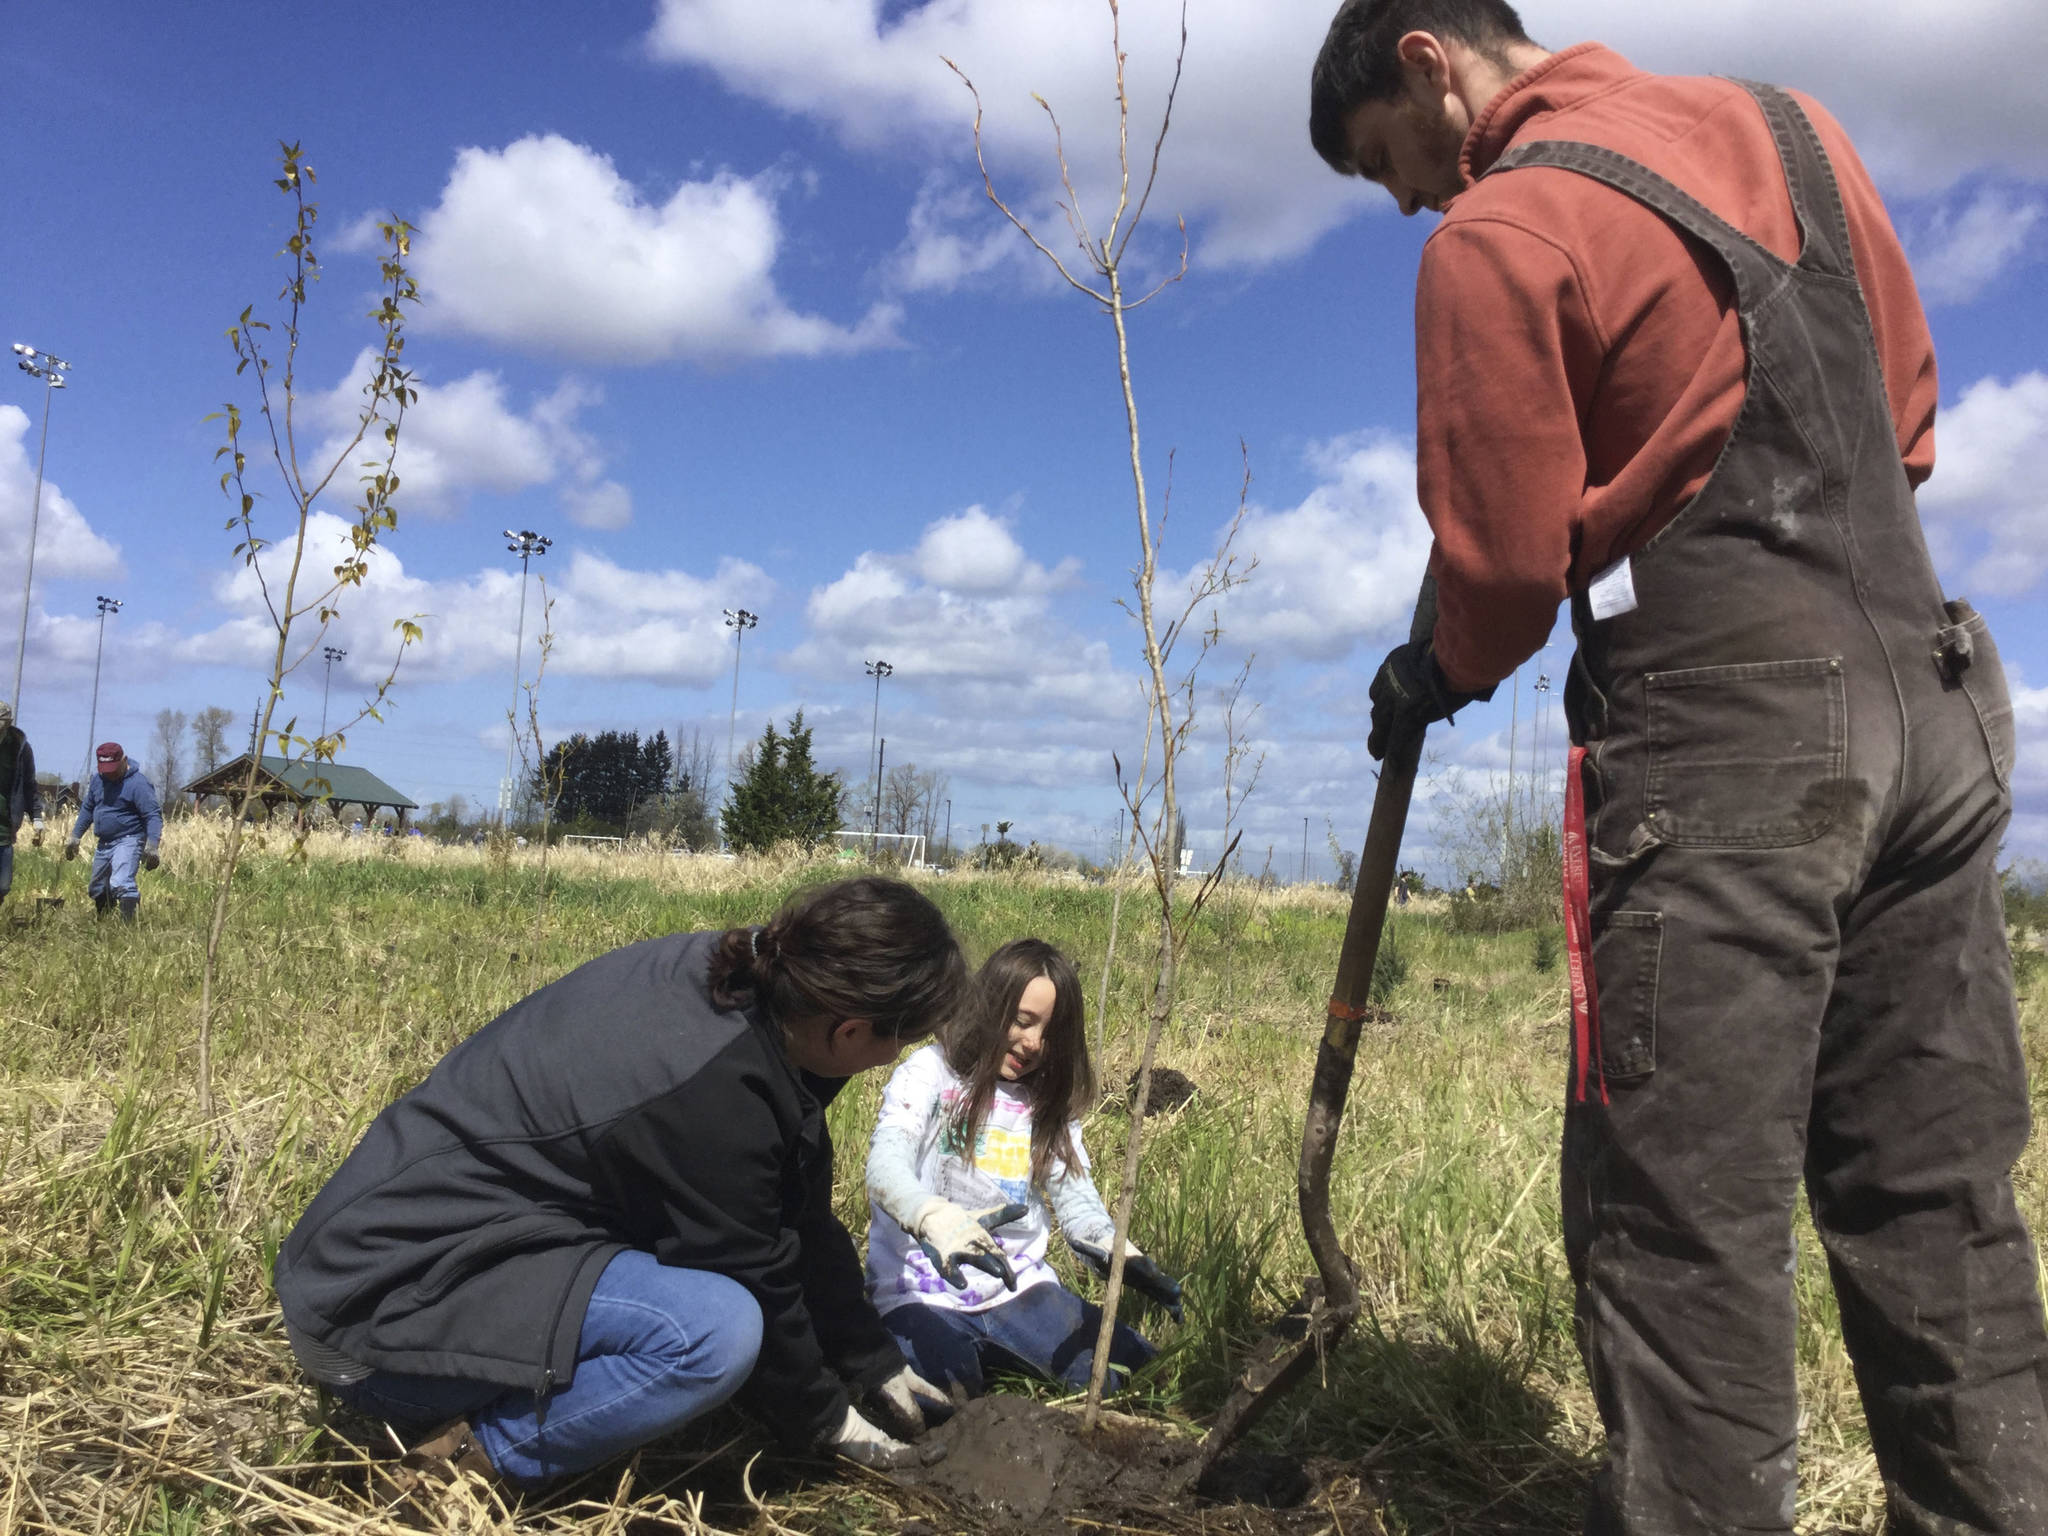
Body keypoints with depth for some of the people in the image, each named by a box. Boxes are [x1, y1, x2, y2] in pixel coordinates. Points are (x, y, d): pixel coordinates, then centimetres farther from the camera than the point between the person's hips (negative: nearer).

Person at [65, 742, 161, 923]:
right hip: (103, 843, 9)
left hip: (128, 841, -8)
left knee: (121, 883, -27)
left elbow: (153, 816, -19)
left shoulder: (137, 784, -15)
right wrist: (75, 837, 19)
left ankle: (129, 923, -33)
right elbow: (87, 809, 21)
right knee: (97, 889, 18)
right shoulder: (97, 779, 8)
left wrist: (152, 846, -28)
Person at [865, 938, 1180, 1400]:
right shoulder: (929, 1073, -7)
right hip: (922, 1293, -5)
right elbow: (885, 1163, -23)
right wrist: (937, 1221, -45)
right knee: (946, 1384, -34)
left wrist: (1124, 1256, -20)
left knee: (1132, 1366, -9)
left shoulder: (1050, 1105, 12)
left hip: (1018, 1289, 6)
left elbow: (1077, 1199, 2)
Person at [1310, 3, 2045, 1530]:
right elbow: (1909, 421, 21)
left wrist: (1437, 679, 12)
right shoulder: (1790, 126, 17)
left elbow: (1506, 561, -6)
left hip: (1725, 734, -8)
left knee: (1686, 1214, -1)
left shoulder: (1499, 230, -6)